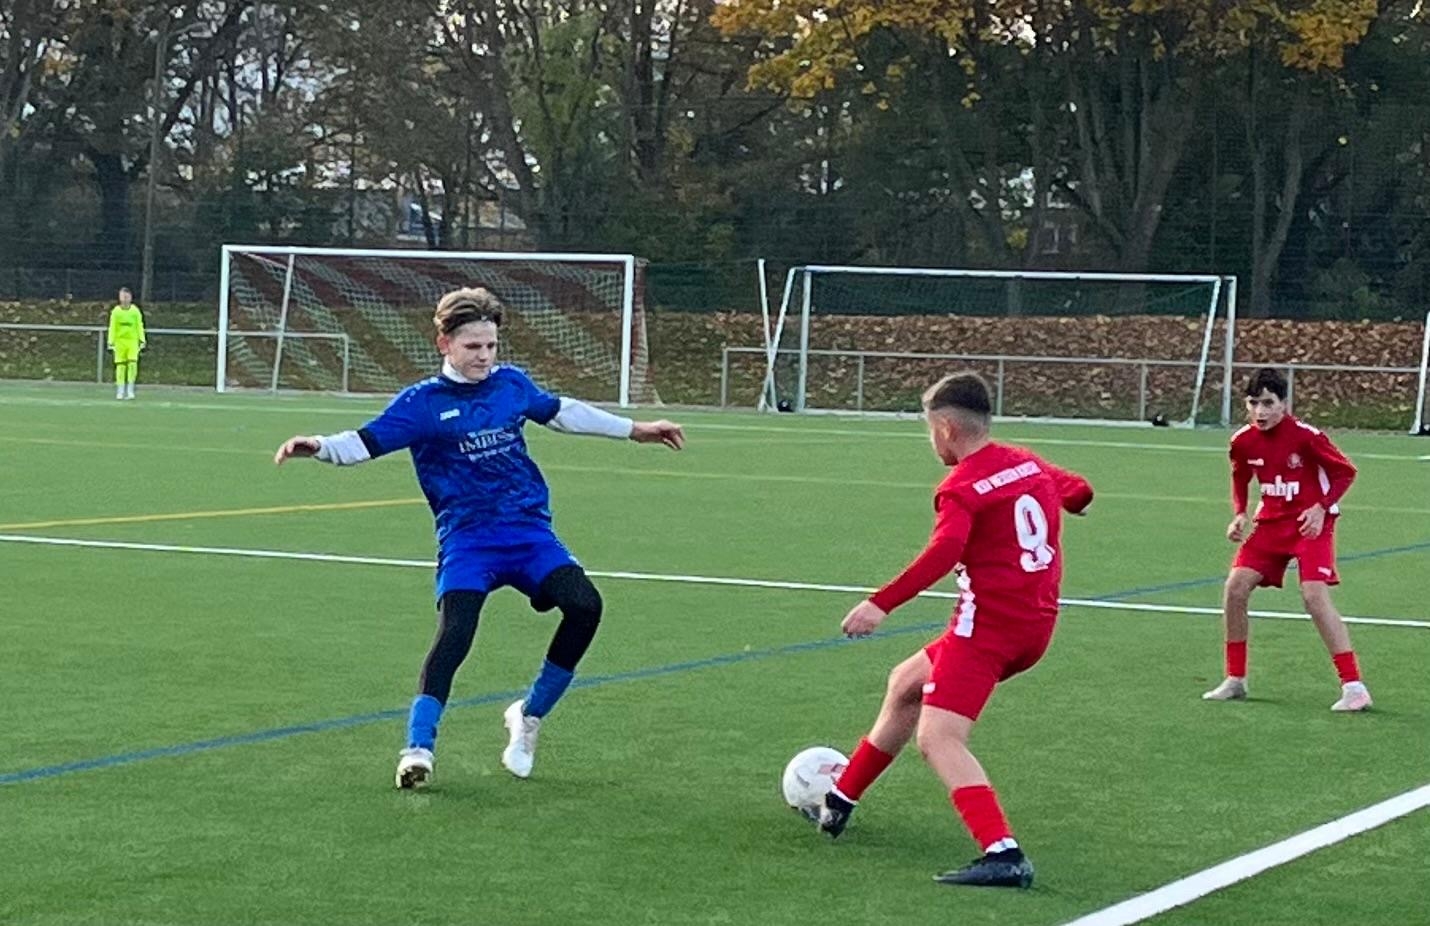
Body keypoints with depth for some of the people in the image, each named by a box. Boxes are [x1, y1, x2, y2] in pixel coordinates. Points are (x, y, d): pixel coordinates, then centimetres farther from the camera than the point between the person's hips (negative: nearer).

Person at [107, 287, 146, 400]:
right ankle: (120, 391, 4)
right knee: (120, 366, -2)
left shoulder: (135, 311, 5)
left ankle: (130, 390, -5)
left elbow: (140, 327, 7)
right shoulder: (116, 311, 3)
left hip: (132, 341, 0)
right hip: (120, 341, 0)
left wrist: (142, 341, 0)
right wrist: (111, 343, 0)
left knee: (132, 364, -13)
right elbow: (112, 328, 5)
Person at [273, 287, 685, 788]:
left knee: (584, 605, -16)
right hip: (467, 537, -4)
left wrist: (633, 429, 35)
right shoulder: (422, 402, -4)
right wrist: (319, 445, -34)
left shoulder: (511, 384, 9)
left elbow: (561, 412, 27)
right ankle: (418, 749, -18)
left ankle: (529, 716, 4)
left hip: (530, 530, 4)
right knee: (454, 633, -24)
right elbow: (364, 443, -13)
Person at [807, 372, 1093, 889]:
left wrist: (882, 604, -35)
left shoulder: (961, 487, -13)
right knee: (906, 682, 26)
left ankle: (1004, 855, -34)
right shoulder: (1027, 463, 10)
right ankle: (839, 803, 37)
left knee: (938, 738, -18)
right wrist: (1071, 497, 52)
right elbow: (1078, 491, 27)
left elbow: (944, 551, -30)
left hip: (987, 626, -10)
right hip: (1035, 626, 10)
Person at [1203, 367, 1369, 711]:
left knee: (1315, 595, -21)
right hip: (1271, 522, 6)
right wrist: (1239, 514, 1)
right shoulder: (1243, 441, -5)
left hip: (1310, 523, -6)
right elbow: (1240, 479, 16)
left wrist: (1321, 508, -20)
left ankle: (1353, 686, -16)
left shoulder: (1306, 436, -20)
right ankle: (1235, 680, 9)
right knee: (1236, 587, -6)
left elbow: (1345, 472, -9)